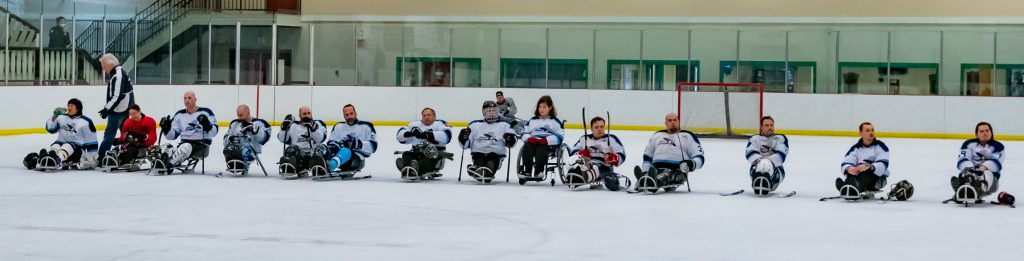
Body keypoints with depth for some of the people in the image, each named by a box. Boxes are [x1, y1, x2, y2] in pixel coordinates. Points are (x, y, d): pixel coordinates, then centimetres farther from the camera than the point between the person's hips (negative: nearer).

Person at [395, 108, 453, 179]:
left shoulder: (440, 124, 3)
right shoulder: (415, 124, 16)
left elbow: (446, 136, -19)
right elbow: (399, 135, 9)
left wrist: (428, 135, -27)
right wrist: (410, 133, -14)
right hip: (417, 154, 5)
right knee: (406, 155, -21)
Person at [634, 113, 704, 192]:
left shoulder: (687, 136, 14)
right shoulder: (657, 135, 26)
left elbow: (699, 158, 7)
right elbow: (647, 156, 29)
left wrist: (692, 163, -17)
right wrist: (644, 173, 12)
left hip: (677, 170, -4)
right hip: (656, 168, 4)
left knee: (667, 175, -39)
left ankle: (655, 182, -70)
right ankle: (644, 181, -66)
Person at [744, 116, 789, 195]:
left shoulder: (781, 138, 12)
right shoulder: (754, 139, 15)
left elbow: (781, 154, -7)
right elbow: (750, 153, -4)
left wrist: (770, 161, -28)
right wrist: (758, 160, -29)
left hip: (775, 166, 0)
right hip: (758, 168, 0)